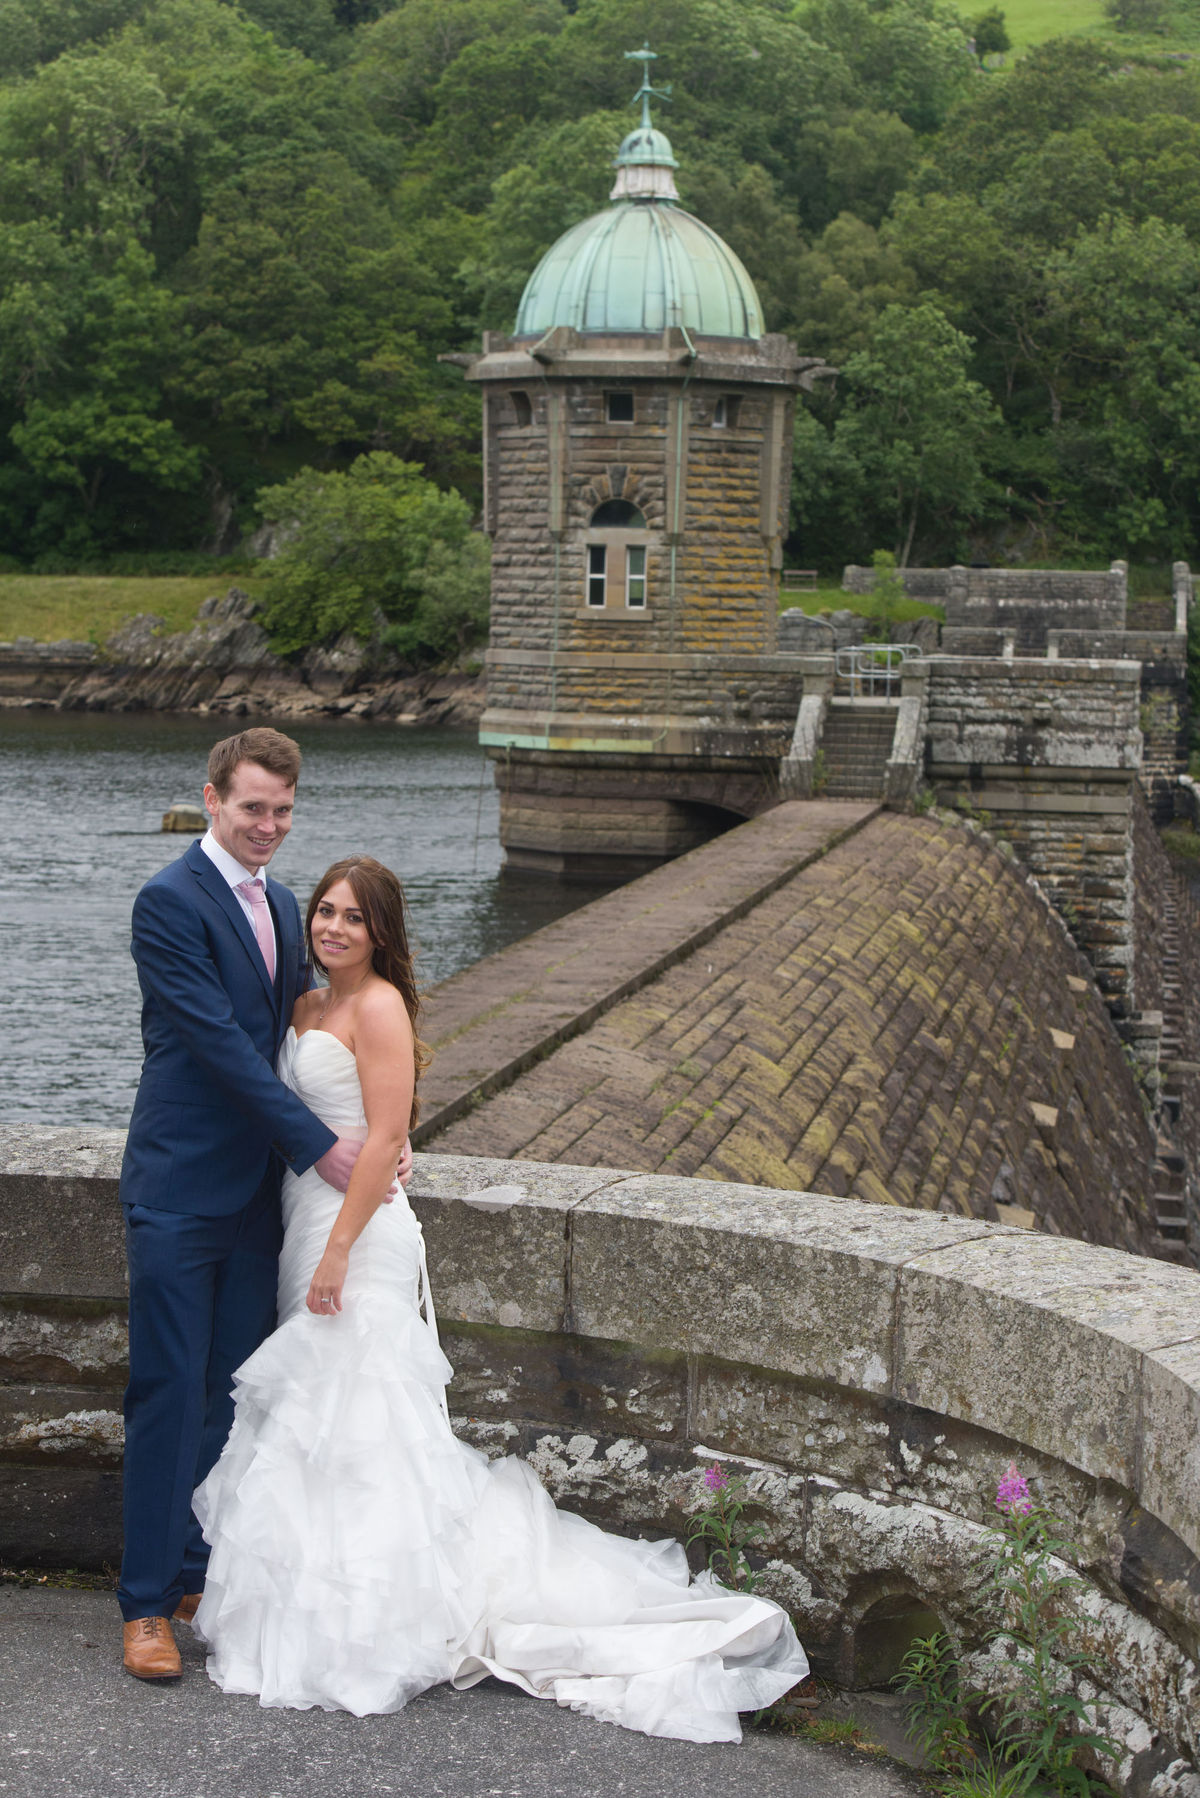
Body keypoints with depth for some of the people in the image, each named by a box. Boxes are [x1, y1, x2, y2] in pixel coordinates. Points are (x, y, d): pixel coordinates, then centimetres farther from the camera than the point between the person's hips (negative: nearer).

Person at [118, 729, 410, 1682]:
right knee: (169, 1391, -3)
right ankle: (149, 1603, 5)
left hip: (257, 1188, 7)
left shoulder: (283, 906, 14)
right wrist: (318, 1144, -16)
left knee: (234, 1392, 11)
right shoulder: (170, 901, -12)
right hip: (180, 1187, -7)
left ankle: (205, 1574, 22)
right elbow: (220, 1041, -17)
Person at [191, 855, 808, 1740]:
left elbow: (385, 1138, -19)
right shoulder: (310, 1006, 13)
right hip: (305, 1220, 9)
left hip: (358, 1233, -9)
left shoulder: (378, 1007, -13)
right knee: (316, 1423, 12)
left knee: (350, 1421, -6)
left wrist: (338, 1253, -22)